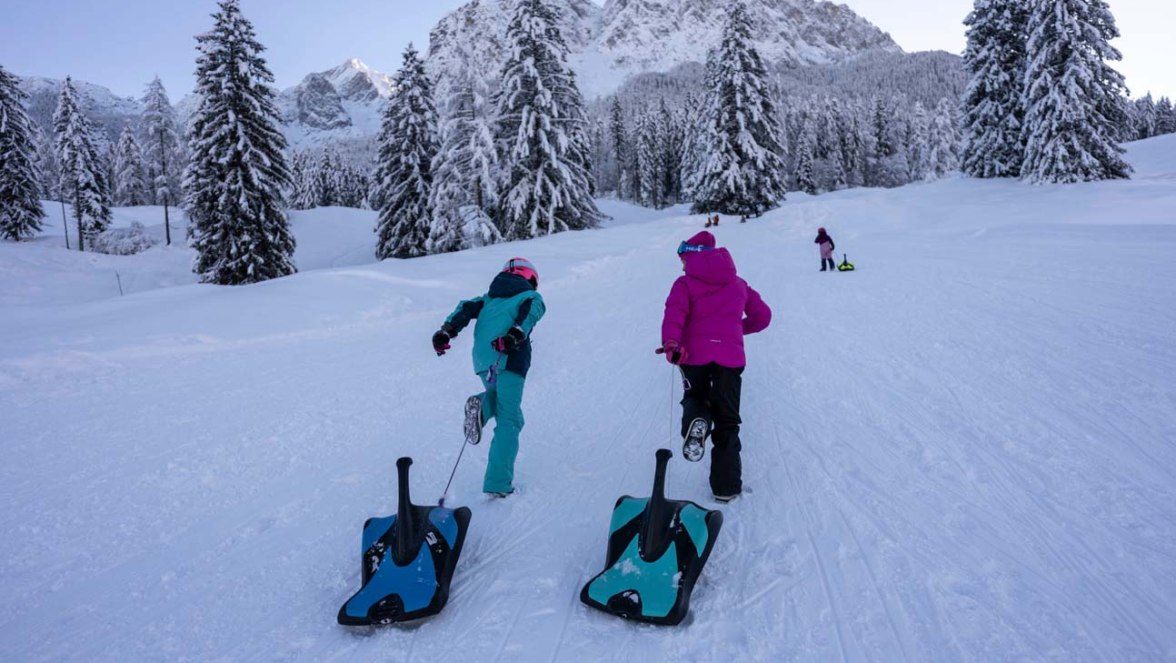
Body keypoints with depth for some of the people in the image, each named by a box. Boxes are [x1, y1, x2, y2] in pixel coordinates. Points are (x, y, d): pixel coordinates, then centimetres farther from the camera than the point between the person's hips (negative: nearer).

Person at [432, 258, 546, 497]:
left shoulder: (490, 297, 31)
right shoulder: (532, 296, 18)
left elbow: (467, 308, 14)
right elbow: (529, 312, -5)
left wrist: (446, 331, 2)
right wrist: (516, 335, -21)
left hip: (483, 359, 5)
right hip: (510, 358, -4)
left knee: (499, 396, 30)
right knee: (508, 420, -1)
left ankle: (481, 406, -4)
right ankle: (498, 483, -8)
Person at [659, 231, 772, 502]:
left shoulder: (686, 283, 3)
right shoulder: (738, 283, 16)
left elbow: (675, 312, -17)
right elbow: (762, 316, 20)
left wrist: (670, 343, -31)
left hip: (694, 355, -2)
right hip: (730, 356, 2)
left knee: (695, 397, 24)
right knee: (727, 421, 10)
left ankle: (695, 419, -14)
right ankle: (726, 486, 7)